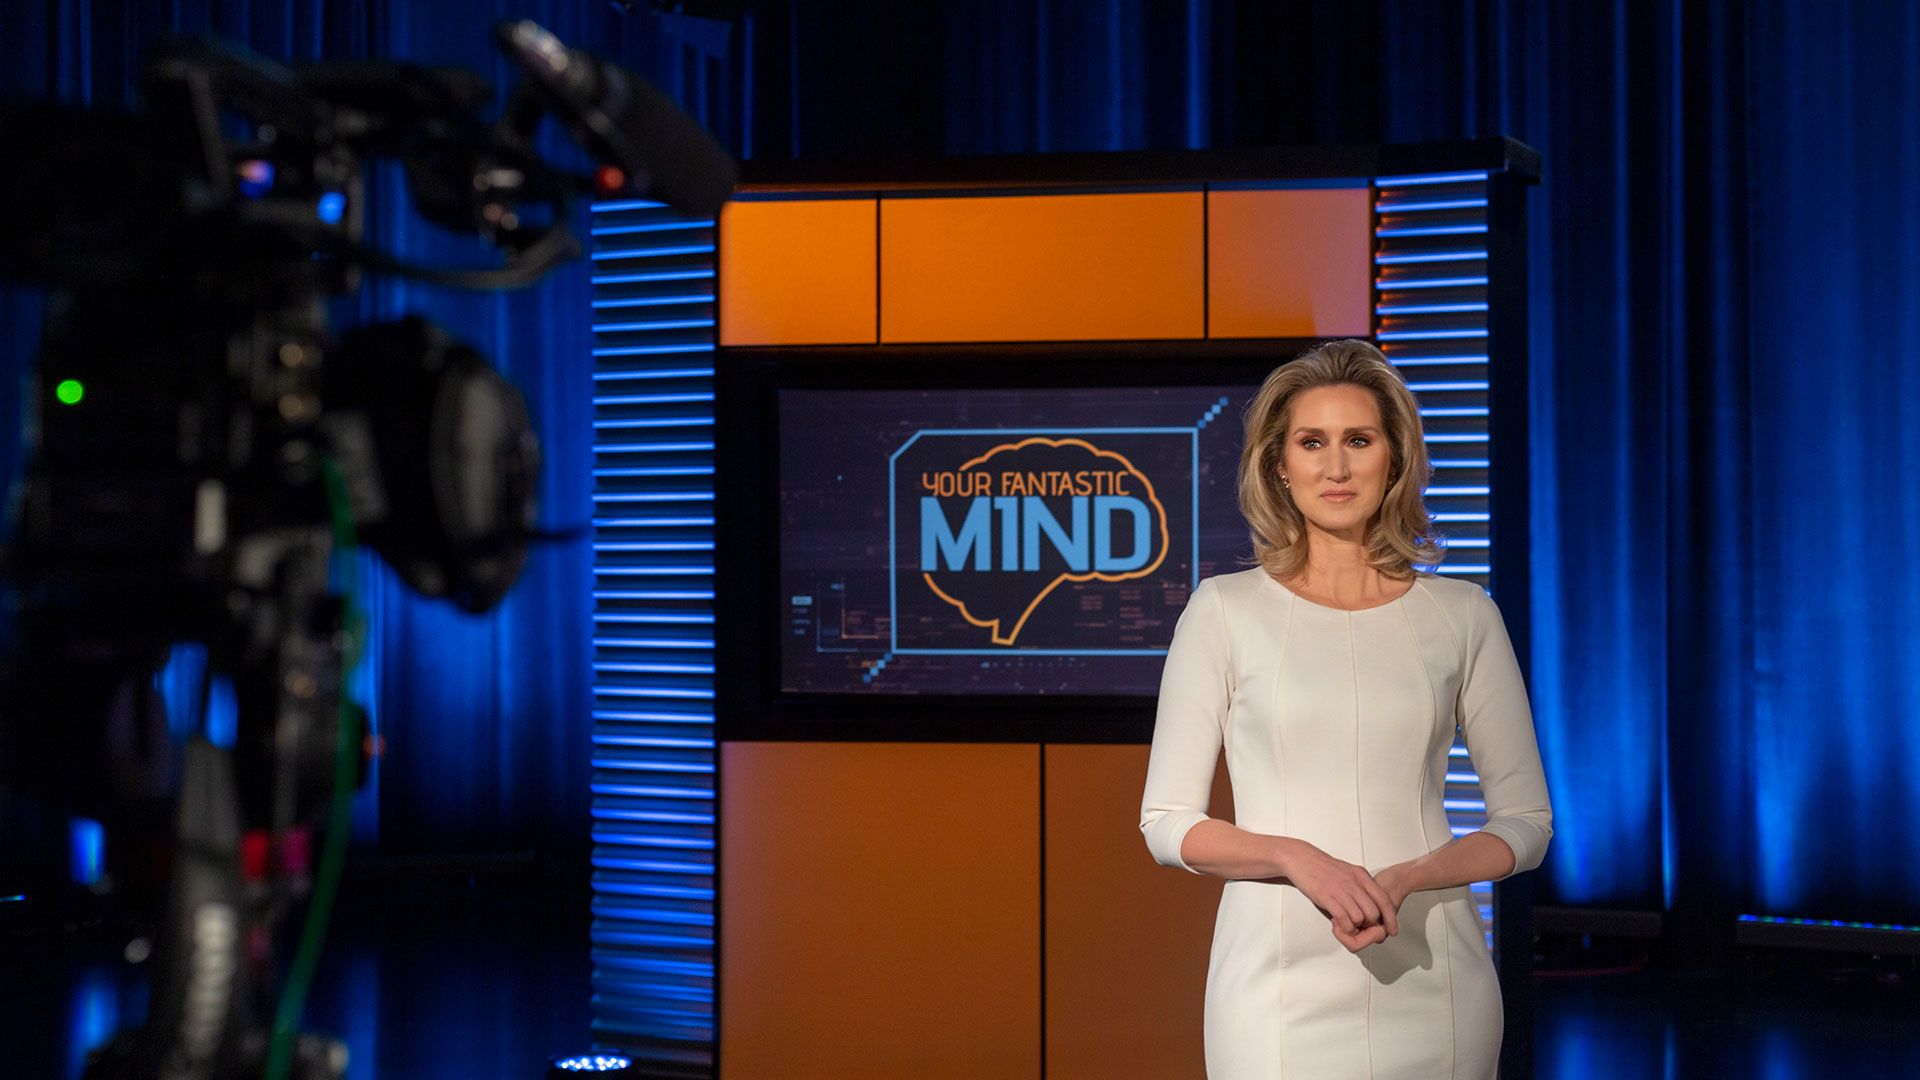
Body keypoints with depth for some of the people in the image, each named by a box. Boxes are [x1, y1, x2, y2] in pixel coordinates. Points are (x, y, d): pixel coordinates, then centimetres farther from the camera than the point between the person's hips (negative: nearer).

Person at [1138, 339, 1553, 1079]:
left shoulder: (1462, 615, 4)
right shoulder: (1225, 611, 1)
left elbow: (1525, 822, 7)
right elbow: (1167, 822, 1)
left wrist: (1407, 879, -11)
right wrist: (1297, 858, -16)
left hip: (1429, 982, 1)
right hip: (1281, 983, -1)